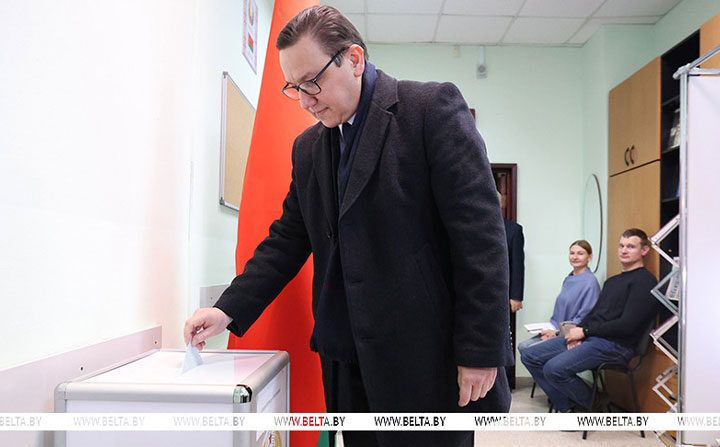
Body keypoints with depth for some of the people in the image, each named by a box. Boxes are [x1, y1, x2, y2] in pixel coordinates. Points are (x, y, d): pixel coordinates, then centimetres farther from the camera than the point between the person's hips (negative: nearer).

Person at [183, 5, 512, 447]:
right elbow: (288, 240, 14)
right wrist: (229, 310, 1)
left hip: (426, 358, -5)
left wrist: (480, 353, -15)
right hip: (348, 360, 6)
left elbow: (481, 234, -12)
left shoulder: (433, 106, -7)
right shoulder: (308, 147, 13)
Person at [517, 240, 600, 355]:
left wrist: (557, 331, -14)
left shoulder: (590, 282, -11)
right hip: (556, 330, 8)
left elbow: (584, 319, -14)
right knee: (523, 346, -10)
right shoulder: (568, 279, 15)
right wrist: (551, 329, 3)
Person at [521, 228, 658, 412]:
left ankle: (596, 407, -2)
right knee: (530, 356, -3)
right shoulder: (612, 281, 25)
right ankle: (569, 409, -2)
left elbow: (627, 325, -15)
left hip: (615, 344, -9)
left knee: (554, 368, -28)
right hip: (589, 337, 9)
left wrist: (585, 331, -10)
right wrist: (577, 331, 0)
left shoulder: (644, 281, -5)